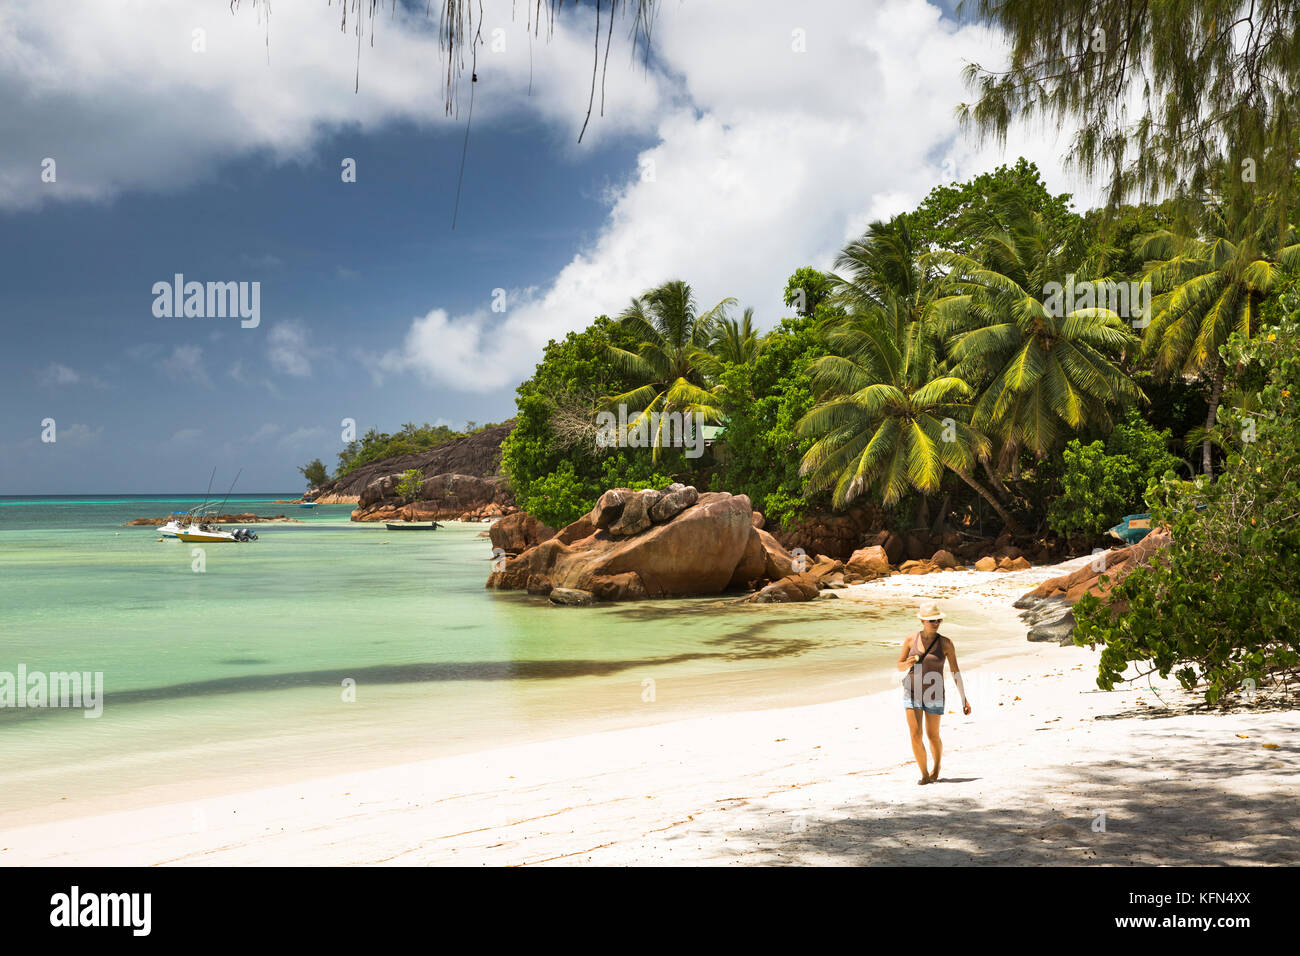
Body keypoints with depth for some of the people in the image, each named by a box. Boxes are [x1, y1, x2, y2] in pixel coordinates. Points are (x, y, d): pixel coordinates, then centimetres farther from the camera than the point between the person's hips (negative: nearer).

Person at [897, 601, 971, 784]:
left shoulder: (945, 643, -7)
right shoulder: (911, 640, -3)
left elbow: (955, 672, -4)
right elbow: (900, 666, 6)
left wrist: (964, 698, -5)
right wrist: (908, 664, -19)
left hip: (934, 696, -1)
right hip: (912, 693, 1)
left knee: (933, 735, 8)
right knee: (915, 734, -8)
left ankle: (937, 766, 37)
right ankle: (924, 774, 7)